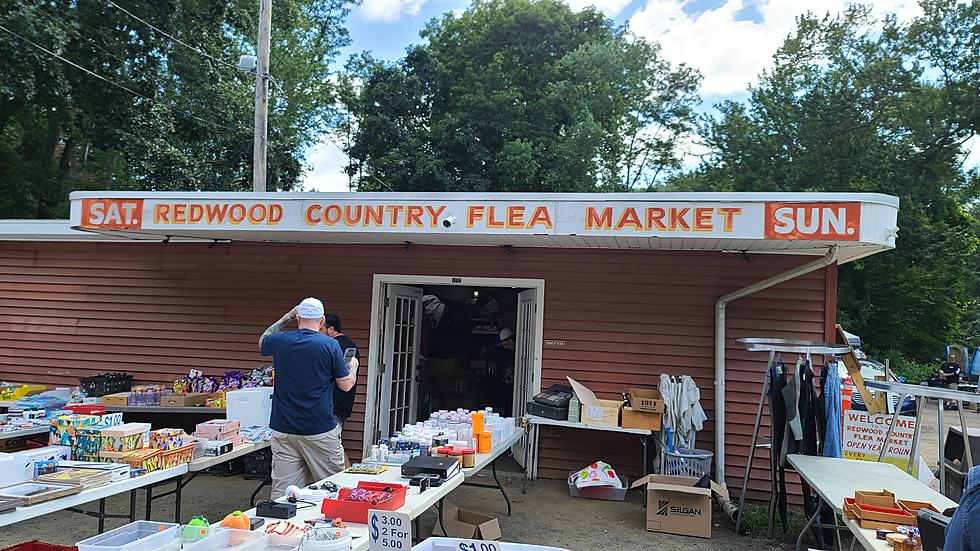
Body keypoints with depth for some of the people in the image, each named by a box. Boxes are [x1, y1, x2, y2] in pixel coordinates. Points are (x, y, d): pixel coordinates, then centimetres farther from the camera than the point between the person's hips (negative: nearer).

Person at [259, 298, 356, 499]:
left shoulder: (279, 341, 0)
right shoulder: (330, 345, -10)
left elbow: (262, 341, 26)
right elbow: (346, 384, -2)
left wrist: (284, 319, 29)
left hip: (283, 429, 4)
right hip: (320, 430, -3)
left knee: (282, 493, 7)